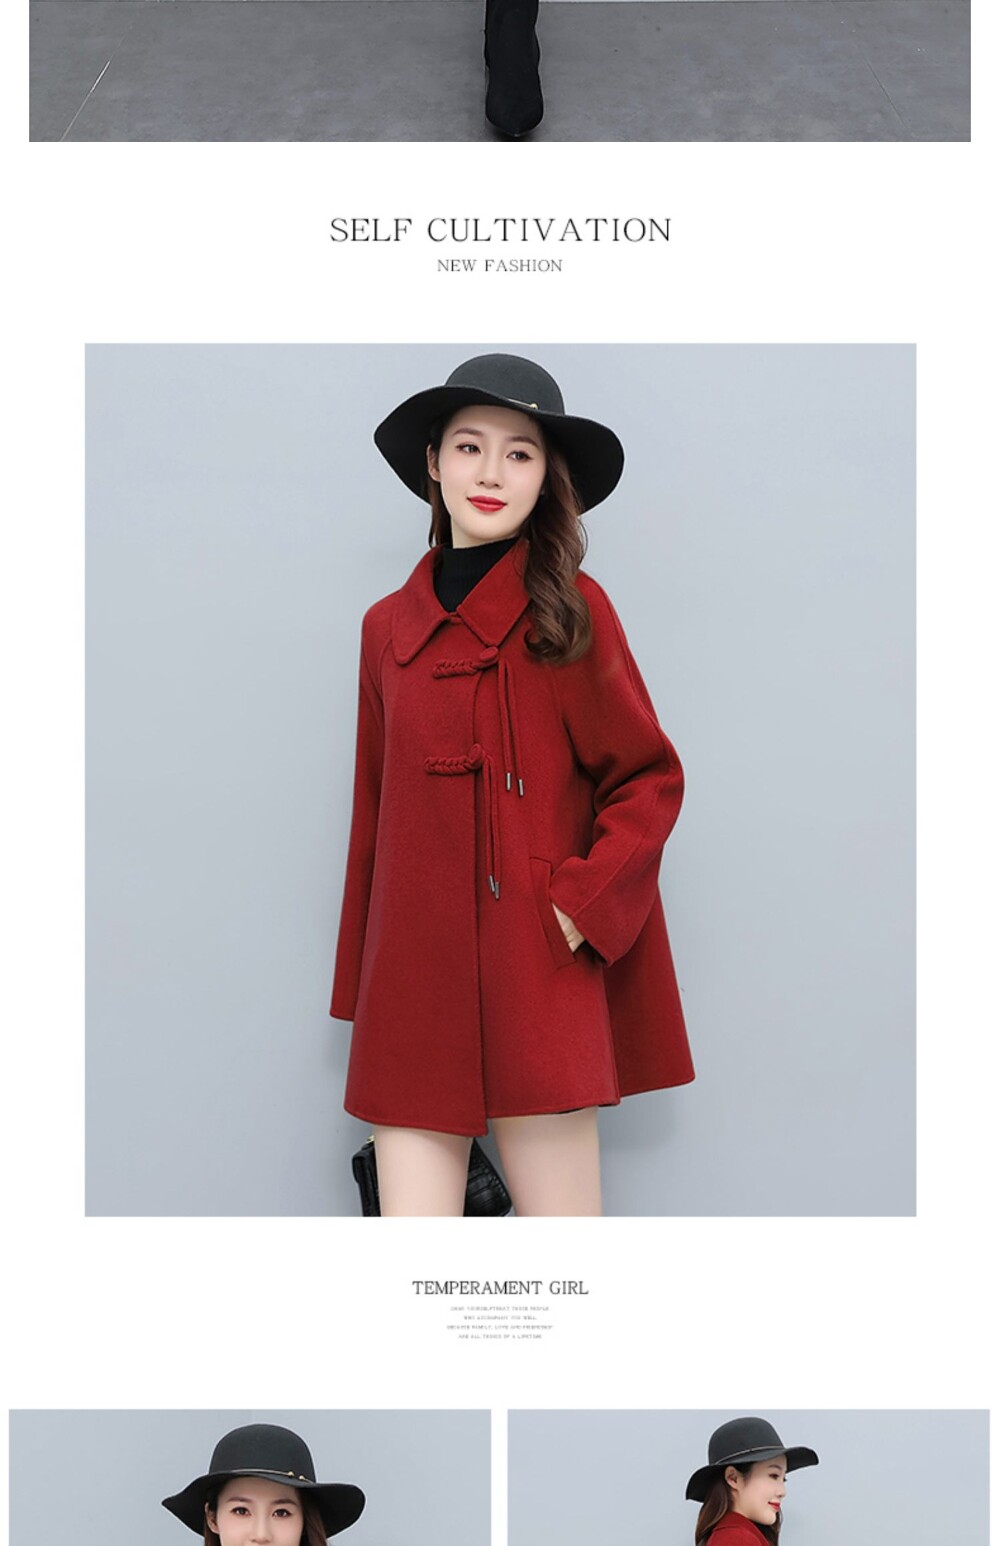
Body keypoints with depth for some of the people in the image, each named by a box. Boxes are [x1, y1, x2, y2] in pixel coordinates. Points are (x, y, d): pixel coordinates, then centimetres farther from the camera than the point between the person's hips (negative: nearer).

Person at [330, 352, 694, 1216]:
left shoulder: (570, 612, 1)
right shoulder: (390, 626, 12)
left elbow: (649, 780, 3)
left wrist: (582, 903, -11)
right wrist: (361, 990, 15)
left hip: (540, 978, -3)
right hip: (415, 980, 3)